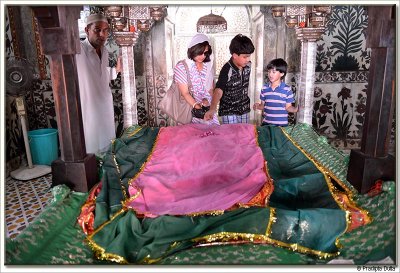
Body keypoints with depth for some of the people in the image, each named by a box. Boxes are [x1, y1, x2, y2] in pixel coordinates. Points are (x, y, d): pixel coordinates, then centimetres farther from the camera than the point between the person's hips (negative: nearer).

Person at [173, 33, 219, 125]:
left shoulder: (209, 66, 6)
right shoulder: (181, 67, -8)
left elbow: (212, 89, 9)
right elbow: (185, 93, -12)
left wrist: (206, 100, -12)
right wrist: (198, 108, -23)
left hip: (207, 109, 4)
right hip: (189, 110, -4)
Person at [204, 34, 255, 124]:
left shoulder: (248, 65, -5)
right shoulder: (227, 70, -23)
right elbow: (218, 91, -33)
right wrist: (212, 109, -48)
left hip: (244, 109, 6)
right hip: (229, 112, -6)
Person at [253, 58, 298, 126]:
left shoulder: (287, 89, -6)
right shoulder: (264, 88, 3)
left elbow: (288, 107, -1)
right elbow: (263, 105, 10)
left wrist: (295, 109, -20)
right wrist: (258, 106, -10)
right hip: (266, 123, 3)